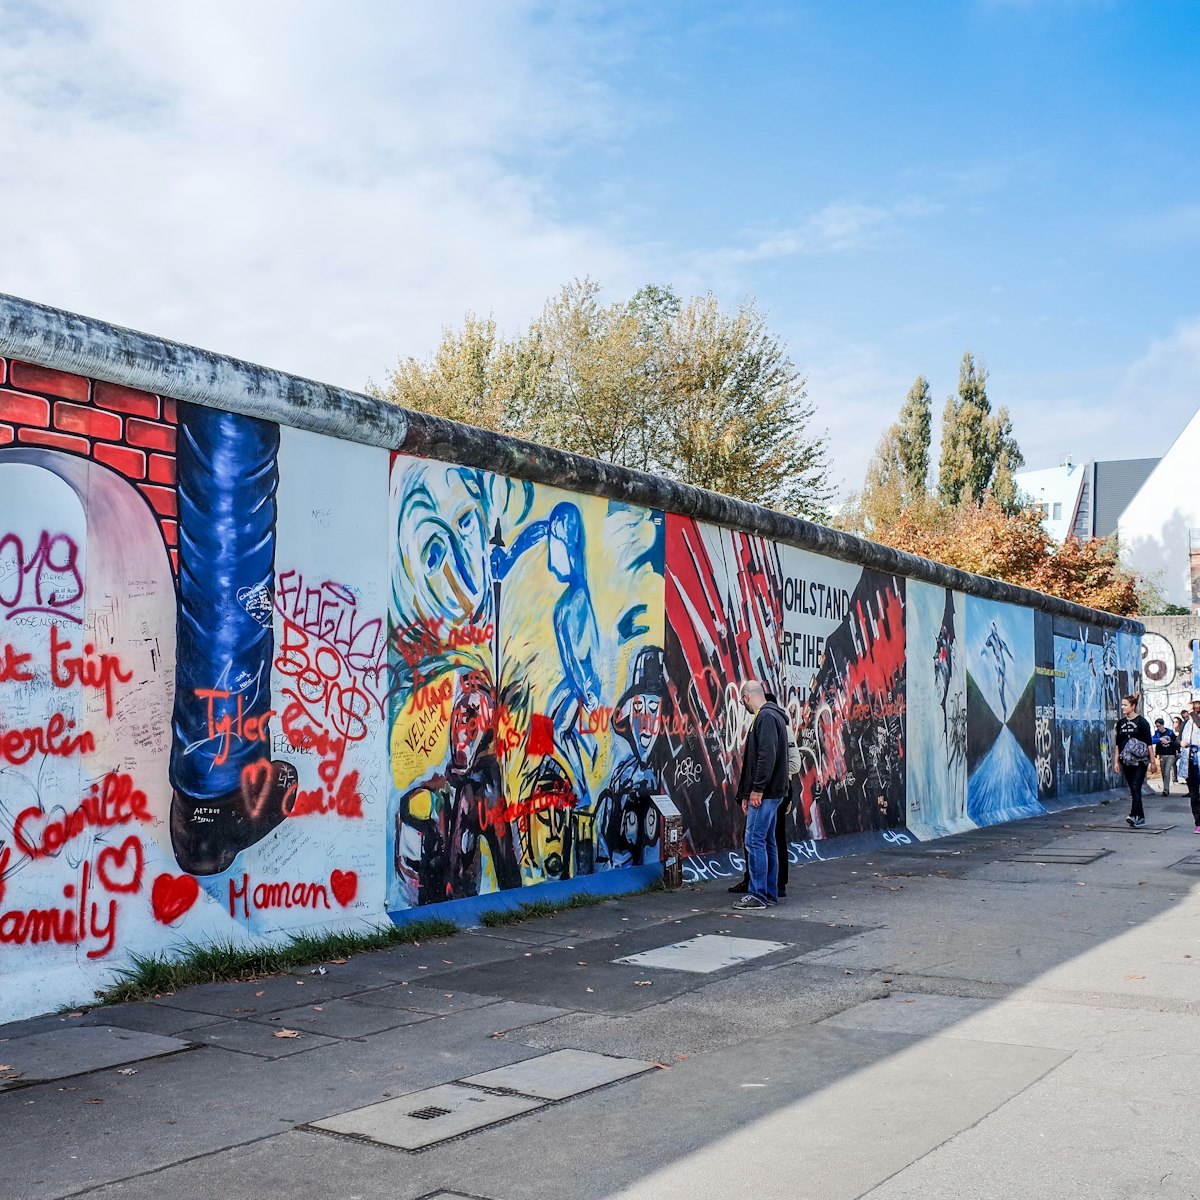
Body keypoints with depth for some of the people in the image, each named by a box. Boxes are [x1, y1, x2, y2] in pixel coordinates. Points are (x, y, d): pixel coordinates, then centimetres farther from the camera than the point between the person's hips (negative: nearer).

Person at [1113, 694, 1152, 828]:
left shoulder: (1142, 722, -5)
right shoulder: (1121, 723, 11)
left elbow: (1149, 743, -6)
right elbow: (1118, 744, 15)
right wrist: (1116, 761, 11)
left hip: (1140, 761, -6)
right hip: (1126, 761, 6)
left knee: (1136, 788, -15)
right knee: (1133, 790, 7)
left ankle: (1134, 815, -23)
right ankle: (1140, 817, 12)